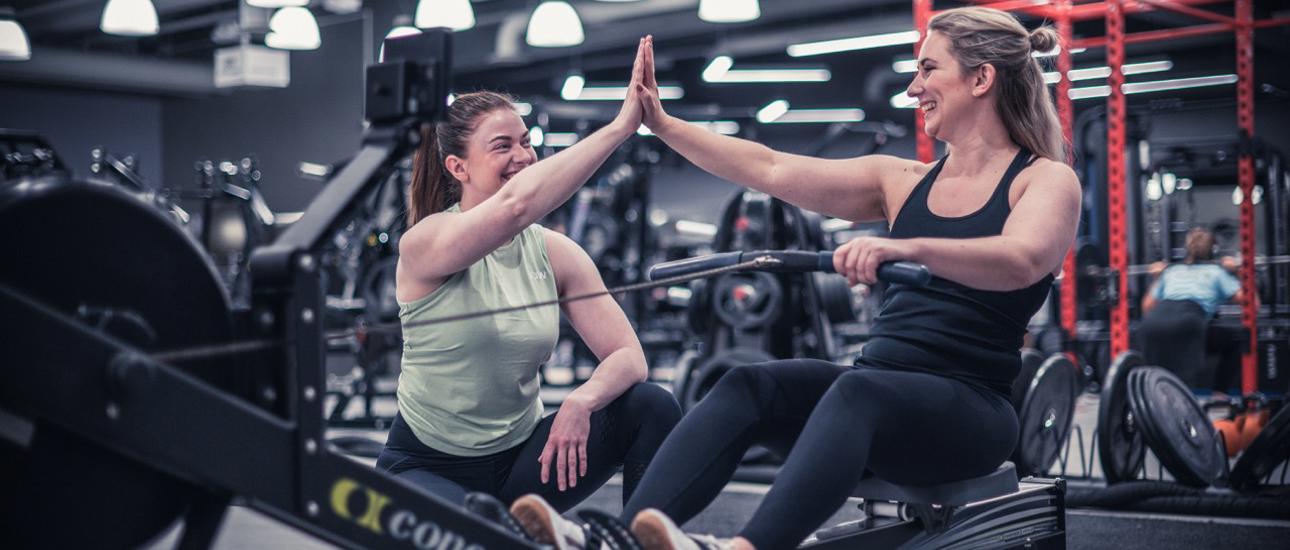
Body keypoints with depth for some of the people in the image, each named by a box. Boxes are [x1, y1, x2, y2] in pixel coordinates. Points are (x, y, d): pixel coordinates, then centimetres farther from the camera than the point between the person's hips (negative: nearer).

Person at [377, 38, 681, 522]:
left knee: (653, 408, -16)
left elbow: (628, 355, -9)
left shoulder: (554, 252, -1)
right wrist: (620, 126, -40)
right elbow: (515, 204, -39)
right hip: (427, 467, -5)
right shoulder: (426, 244, -18)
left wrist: (582, 401, -31)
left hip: (520, 457, 5)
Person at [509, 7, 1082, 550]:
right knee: (750, 385, -24)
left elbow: (1022, 260, -23)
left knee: (858, 389, -37)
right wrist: (661, 123, 8)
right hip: (879, 386, 5)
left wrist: (905, 248, -40)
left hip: (969, 410, -5)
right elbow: (769, 169, 13)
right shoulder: (904, 183, 17)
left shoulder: (1046, 180, 1)